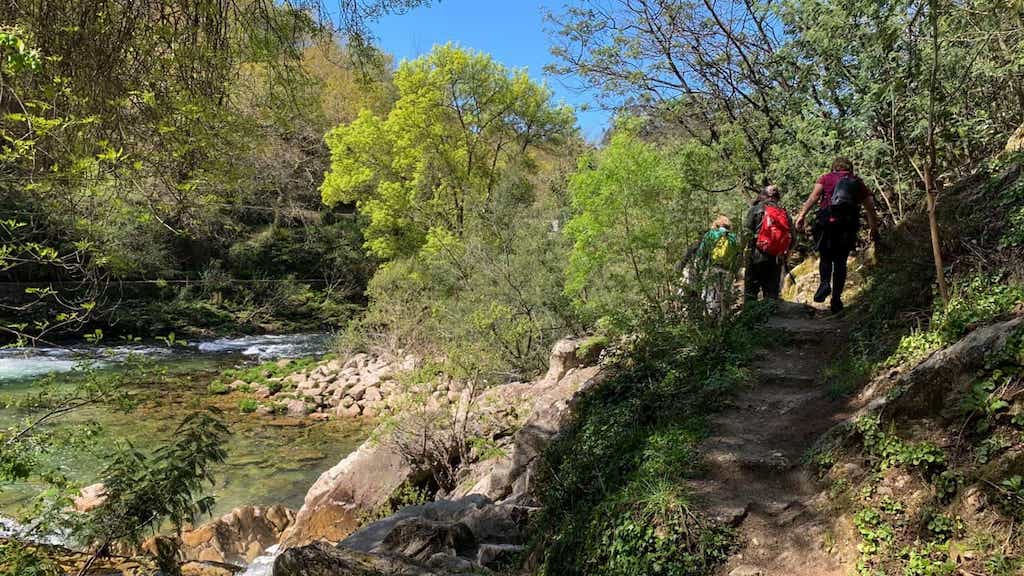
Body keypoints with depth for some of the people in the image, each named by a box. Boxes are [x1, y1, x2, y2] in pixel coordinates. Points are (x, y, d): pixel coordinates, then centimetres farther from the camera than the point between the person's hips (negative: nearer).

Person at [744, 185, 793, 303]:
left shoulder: (755, 210, 0)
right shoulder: (786, 214, 10)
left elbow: (746, 232, -8)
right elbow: (792, 238, 7)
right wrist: (783, 253, 17)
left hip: (756, 256, -3)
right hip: (776, 259, 3)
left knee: (750, 292, 2)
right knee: (772, 293, 10)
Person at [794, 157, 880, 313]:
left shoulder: (826, 178, 12)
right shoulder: (858, 182, 18)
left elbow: (813, 197, -4)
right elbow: (870, 208, 15)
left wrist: (802, 215, -10)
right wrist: (874, 229, 21)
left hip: (827, 222, -2)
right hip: (849, 224, 2)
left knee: (826, 256, 14)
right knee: (841, 261, 9)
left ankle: (825, 283, -13)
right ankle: (836, 299, 4)